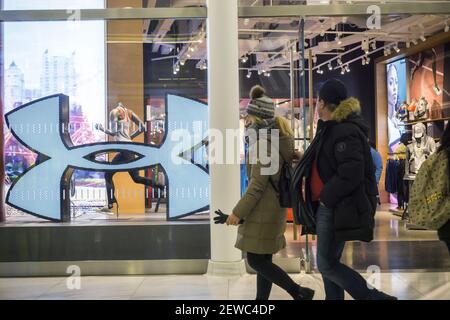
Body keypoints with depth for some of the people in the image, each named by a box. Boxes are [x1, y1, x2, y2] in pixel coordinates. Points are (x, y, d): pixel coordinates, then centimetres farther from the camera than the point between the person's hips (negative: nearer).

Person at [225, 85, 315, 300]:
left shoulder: (262, 143, -16)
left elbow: (257, 183, -21)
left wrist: (239, 212, -20)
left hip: (263, 210, -10)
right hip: (272, 207, 10)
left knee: (256, 260, -5)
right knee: (262, 259, 12)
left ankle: (299, 293, 0)